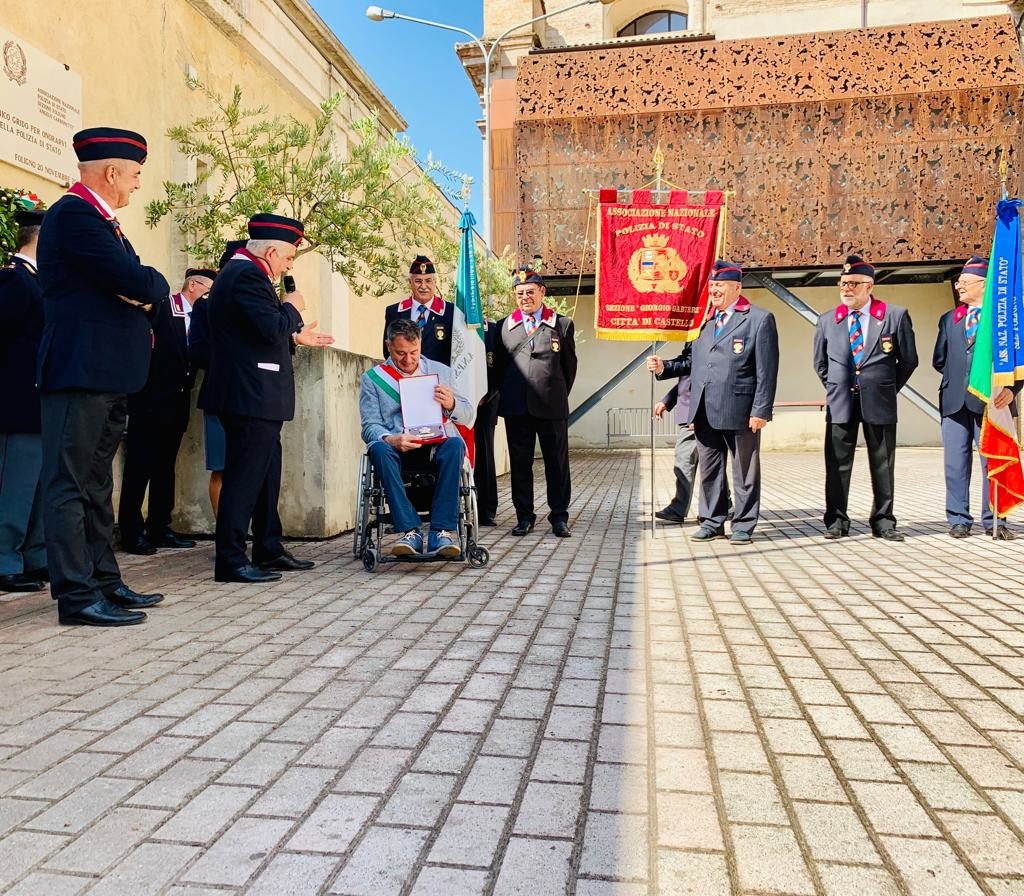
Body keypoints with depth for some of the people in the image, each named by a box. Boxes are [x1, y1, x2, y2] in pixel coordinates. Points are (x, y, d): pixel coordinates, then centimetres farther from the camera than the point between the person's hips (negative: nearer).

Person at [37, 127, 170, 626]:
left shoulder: (100, 221, 20)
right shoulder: (74, 214, -11)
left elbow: (149, 288, 17)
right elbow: (140, 283, -21)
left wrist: (146, 292, -5)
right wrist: (152, 285, 0)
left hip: (106, 374, 10)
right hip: (81, 372, -10)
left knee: (96, 485, 13)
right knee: (70, 484, -6)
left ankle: (104, 581, 22)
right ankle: (77, 596, -3)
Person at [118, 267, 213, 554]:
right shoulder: (162, 306, -5)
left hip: (177, 400, 7)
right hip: (151, 398, -7)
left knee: (165, 466, 11)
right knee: (140, 465, -3)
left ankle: (159, 528, 17)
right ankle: (132, 531, 3)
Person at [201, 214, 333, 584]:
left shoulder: (240, 272, 19)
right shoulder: (248, 275, -14)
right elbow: (272, 330, -23)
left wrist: (296, 337, 24)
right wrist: (292, 308, -6)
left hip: (253, 397, 11)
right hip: (252, 397, -11)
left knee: (266, 474, 16)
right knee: (245, 476, -7)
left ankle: (269, 550, 25)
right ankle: (231, 560, -2)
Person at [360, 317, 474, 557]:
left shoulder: (441, 371, 16)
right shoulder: (372, 378, 11)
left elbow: (468, 417, 14)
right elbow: (370, 426, 1)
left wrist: (452, 405, -10)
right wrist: (391, 439, -22)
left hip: (437, 446, 1)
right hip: (397, 448, -1)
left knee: (455, 445, -32)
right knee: (379, 449, -34)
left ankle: (442, 532, -31)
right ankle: (410, 531, -32)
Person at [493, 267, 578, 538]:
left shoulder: (563, 325, 6)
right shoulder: (504, 326, 10)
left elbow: (570, 365, 10)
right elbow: (498, 366, 14)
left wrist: (559, 395, 9)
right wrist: (506, 396, 10)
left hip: (552, 406, -1)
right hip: (516, 407, 2)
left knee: (557, 462, 3)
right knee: (519, 463, 6)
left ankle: (559, 517, 12)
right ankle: (524, 516, 15)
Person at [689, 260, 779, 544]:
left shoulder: (759, 319, -2)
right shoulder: (704, 322, 15)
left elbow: (767, 370, -7)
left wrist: (761, 411, -12)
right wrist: (693, 409, 13)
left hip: (740, 412, -5)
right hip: (705, 413, 6)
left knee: (744, 472, 5)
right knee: (709, 470, 11)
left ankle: (743, 525, 15)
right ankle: (712, 522, 21)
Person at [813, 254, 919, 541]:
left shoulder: (895, 316, 0)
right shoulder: (827, 321, 7)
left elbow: (909, 359, 8)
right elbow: (820, 362, 19)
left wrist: (888, 388, 9)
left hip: (879, 402, -1)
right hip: (840, 403, 2)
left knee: (883, 464, 5)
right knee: (837, 464, 2)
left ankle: (883, 521, 14)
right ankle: (836, 520, 10)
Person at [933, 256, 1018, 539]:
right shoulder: (948, 319, 16)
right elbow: (939, 359, 18)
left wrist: (1011, 388, -16)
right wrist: (958, 375, 5)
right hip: (955, 400, 4)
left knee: (994, 462, 1)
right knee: (956, 463, 5)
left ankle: (994, 521, 9)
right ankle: (959, 519, 12)